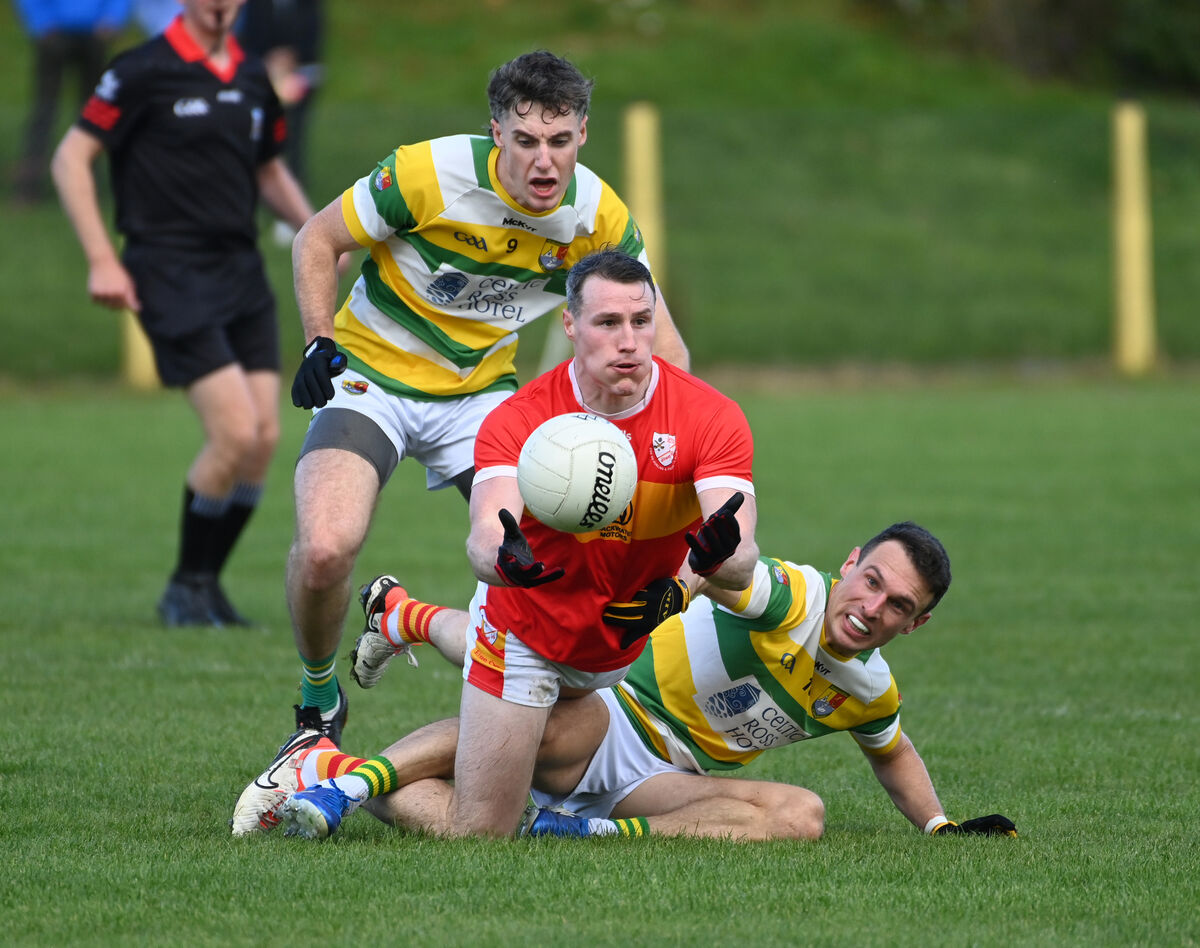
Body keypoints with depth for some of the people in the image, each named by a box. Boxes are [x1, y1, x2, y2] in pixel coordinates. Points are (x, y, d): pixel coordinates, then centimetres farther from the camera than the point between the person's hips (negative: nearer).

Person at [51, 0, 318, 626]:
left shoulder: (253, 80, 12)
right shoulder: (145, 73, -8)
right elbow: (70, 158, -6)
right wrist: (101, 260, -13)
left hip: (241, 271, 7)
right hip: (171, 278, -7)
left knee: (264, 437, -1)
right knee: (236, 432, -15)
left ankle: (206, 583, 14)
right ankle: (185, 589, 2)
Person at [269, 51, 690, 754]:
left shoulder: (600, 217, -13)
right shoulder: (430, 174, -23)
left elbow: (661, 344, -4)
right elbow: (317, 241, -7)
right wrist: (321, 343, -18)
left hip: (482, 390, 3)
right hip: (372, 375, -3)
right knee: (325, 549, -26)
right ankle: (319, 700, 3)